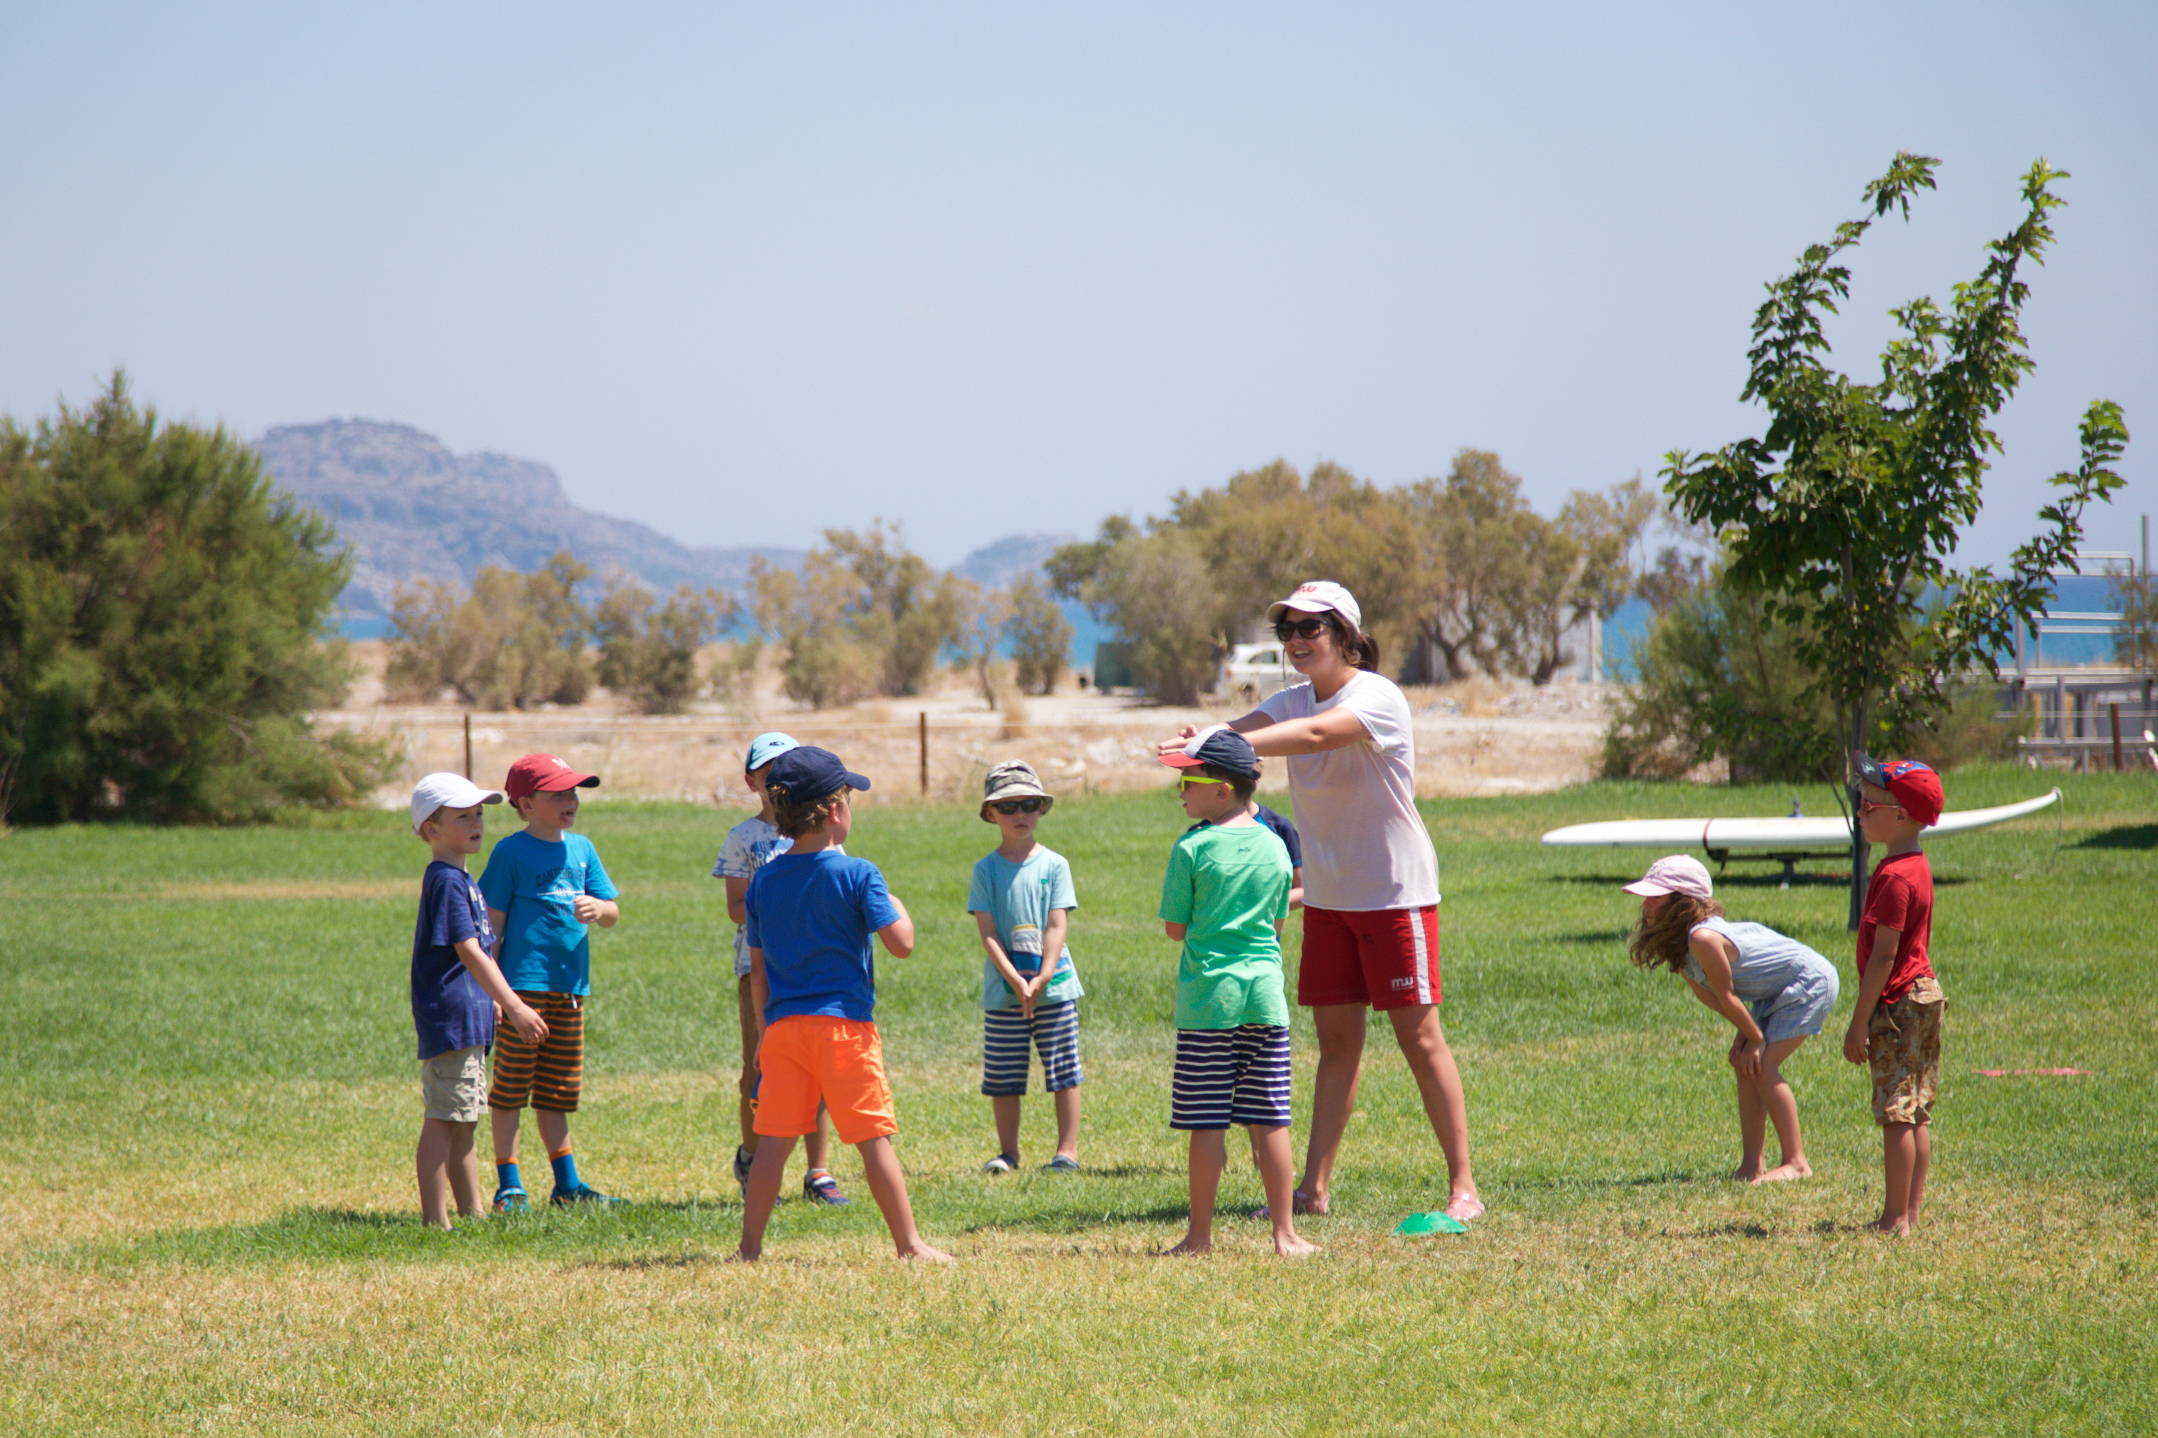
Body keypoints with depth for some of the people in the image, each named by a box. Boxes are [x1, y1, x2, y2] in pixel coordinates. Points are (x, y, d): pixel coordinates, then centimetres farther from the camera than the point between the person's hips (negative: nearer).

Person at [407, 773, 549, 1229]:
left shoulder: (459, 878, 17)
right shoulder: (446, 881, -15)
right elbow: (468, 951, -21)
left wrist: (497, 1002, 28)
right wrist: (514, 1007, -24)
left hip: (468, 1016, 10)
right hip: (450, 1015, -10)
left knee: (463, 1119, 16)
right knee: (445, 1118, -9)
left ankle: (472, 1211, 24)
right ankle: (435, 1220, -9)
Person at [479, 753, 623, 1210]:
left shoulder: (581, 848, 12)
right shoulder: (511, 853, -5)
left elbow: (613, 913, 13)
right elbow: (492, 923, -5)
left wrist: (597, 908, -11)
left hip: (571, 985, 6)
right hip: (524, 983, -6)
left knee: (557, 1092, 13)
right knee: (511, 1088, -2)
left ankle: (567, 1182, 19)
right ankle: (509, 1185, 2)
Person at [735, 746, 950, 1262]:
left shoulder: (763, 881, 8)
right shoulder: (857, 875, -8)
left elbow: (758, 970, 13)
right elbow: (901, 943, -11)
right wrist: (896, 907, 9)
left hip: (782, 1026, 4)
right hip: (843, 1023, -4)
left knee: (774, 1139, 6)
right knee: (873, 1138, 0)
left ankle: (750, 1247, 6)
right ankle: (909, 1244, 4)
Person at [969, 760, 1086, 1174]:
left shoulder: (1054, 865, 2)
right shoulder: (985, 871, 2)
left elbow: (1057, 926, -4)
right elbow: (987, 934, -4)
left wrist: (1043, 977, -16)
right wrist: (1015, 981, -16)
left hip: (1054, 986, 0)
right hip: (1002, 990, 0)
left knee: (1063, 1072, 1)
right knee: (1002, 1077, 4)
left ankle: (1067, 1150, 8)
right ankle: (1007, 1152, 15)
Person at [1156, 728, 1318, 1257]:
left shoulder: (1192, 848, -7)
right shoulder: (1274, 847, 6)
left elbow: (1174, 927, -2)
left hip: (1209, 994, -4)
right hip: (1265, 991, 4)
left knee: (1207, 1123, 1)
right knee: (1270, 1121, 6)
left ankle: (1200, 1233, 5)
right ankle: (1285, 1232, 6)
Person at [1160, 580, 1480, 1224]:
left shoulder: (1377, 698, -16)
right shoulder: (1294, 701, 7)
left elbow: (1314, 734, -35)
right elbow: (1249, 730, -13)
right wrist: (1199, 742, -36)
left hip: (1395, 892, -7)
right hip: (1328, 897, 7)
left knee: (1419, 1036, -5)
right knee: (1336, 1042, 7)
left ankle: (1463, 1187, -1)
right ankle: (1315, 1189, 8)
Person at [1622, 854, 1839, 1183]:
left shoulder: (1702, 938, -31)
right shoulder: (1679, 943, -2)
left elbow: (1726, 996, -21)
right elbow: (1706, 993, 5)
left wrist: (1755, 1038, -10)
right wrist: (1747, 1032, -1)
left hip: (1810, 983, -10)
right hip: (1776, 991, 10)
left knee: (1761, 1066, -14)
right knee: (1743, 1063, 6)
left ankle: (1796, 1162, -7)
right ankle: (1752, 1164, 8)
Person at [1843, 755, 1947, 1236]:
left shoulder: (1894, 877, -19)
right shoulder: (1918, 867, 12)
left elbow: (1884, 955, -21)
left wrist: (1860, 1021, -18)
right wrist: (1867, 1014, 21)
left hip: (1898, 1003, -10)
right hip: (1925, 995, 10)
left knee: (1896, 1115, -6)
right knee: (1917, 1115, 12)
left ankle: (1895, 1219, -5)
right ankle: (1911, 1212, 16)